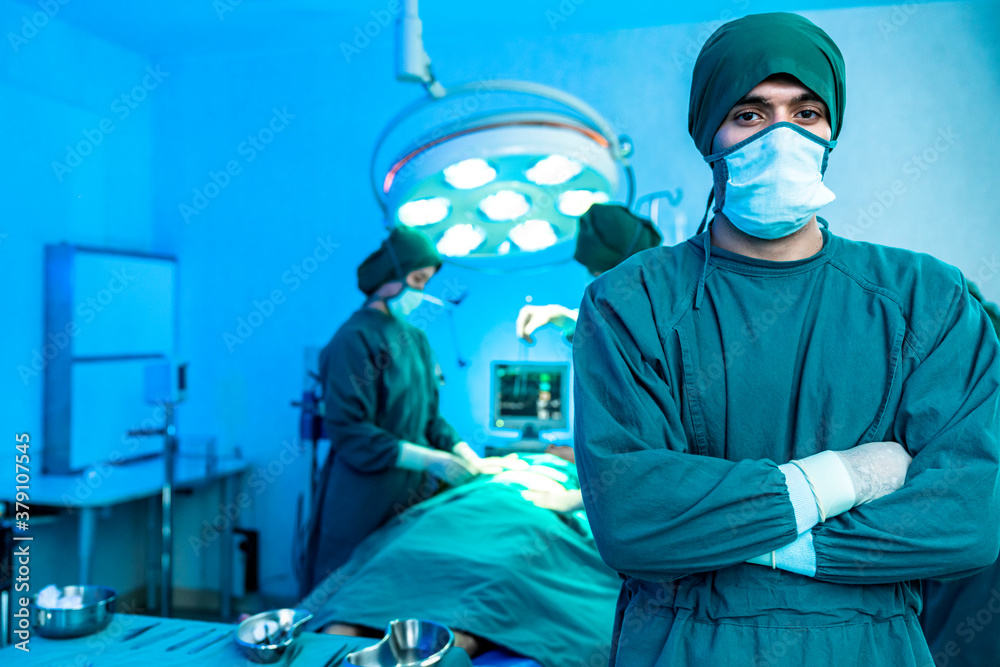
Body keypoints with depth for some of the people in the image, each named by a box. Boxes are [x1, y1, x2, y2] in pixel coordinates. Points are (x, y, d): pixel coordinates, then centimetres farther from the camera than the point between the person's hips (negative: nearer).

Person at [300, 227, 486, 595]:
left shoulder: (416, 339, 12)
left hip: (413, 496, 7)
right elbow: (349, 430, -17)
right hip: (364, 500, -7)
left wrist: (461, 451, -3)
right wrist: (426, 459, -20)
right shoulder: (355, 338, -11)